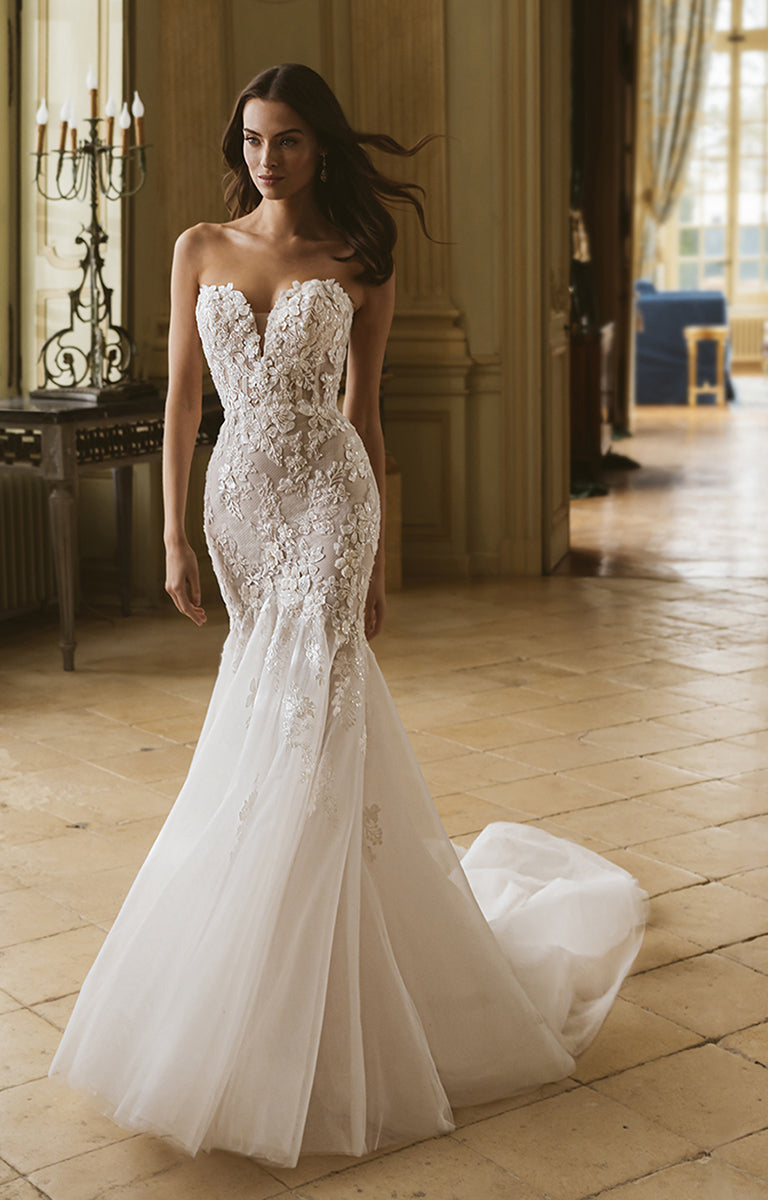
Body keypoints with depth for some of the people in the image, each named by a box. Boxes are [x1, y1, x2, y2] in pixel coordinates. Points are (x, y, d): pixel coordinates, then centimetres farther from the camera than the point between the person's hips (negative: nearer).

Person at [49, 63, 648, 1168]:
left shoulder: (359, 263, 3)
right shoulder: (201, 250, 9)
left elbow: (364, 412, 6)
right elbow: (183, 397, 7)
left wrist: (378, 559, 6)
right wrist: (175, 538, 1)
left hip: (326, 502, -3)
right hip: (239, 502, 4)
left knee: (302, 739, -9)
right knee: (264, 730, 10)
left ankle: (281, 1044, -1)